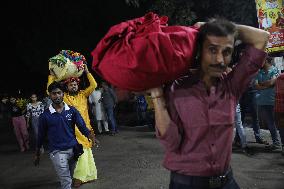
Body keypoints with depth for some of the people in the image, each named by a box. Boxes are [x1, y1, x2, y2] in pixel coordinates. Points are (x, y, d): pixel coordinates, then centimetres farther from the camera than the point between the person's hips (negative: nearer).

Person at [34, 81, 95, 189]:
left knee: (70, 177, 18)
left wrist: (91, 136, -26)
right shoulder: (45, 115, -4)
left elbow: (82, 127, -6)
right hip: (57, 152, -3)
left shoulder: (72, 111, -1)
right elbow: (41, 135, 6)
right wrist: (37, 154, 12)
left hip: (73, 149, 3)